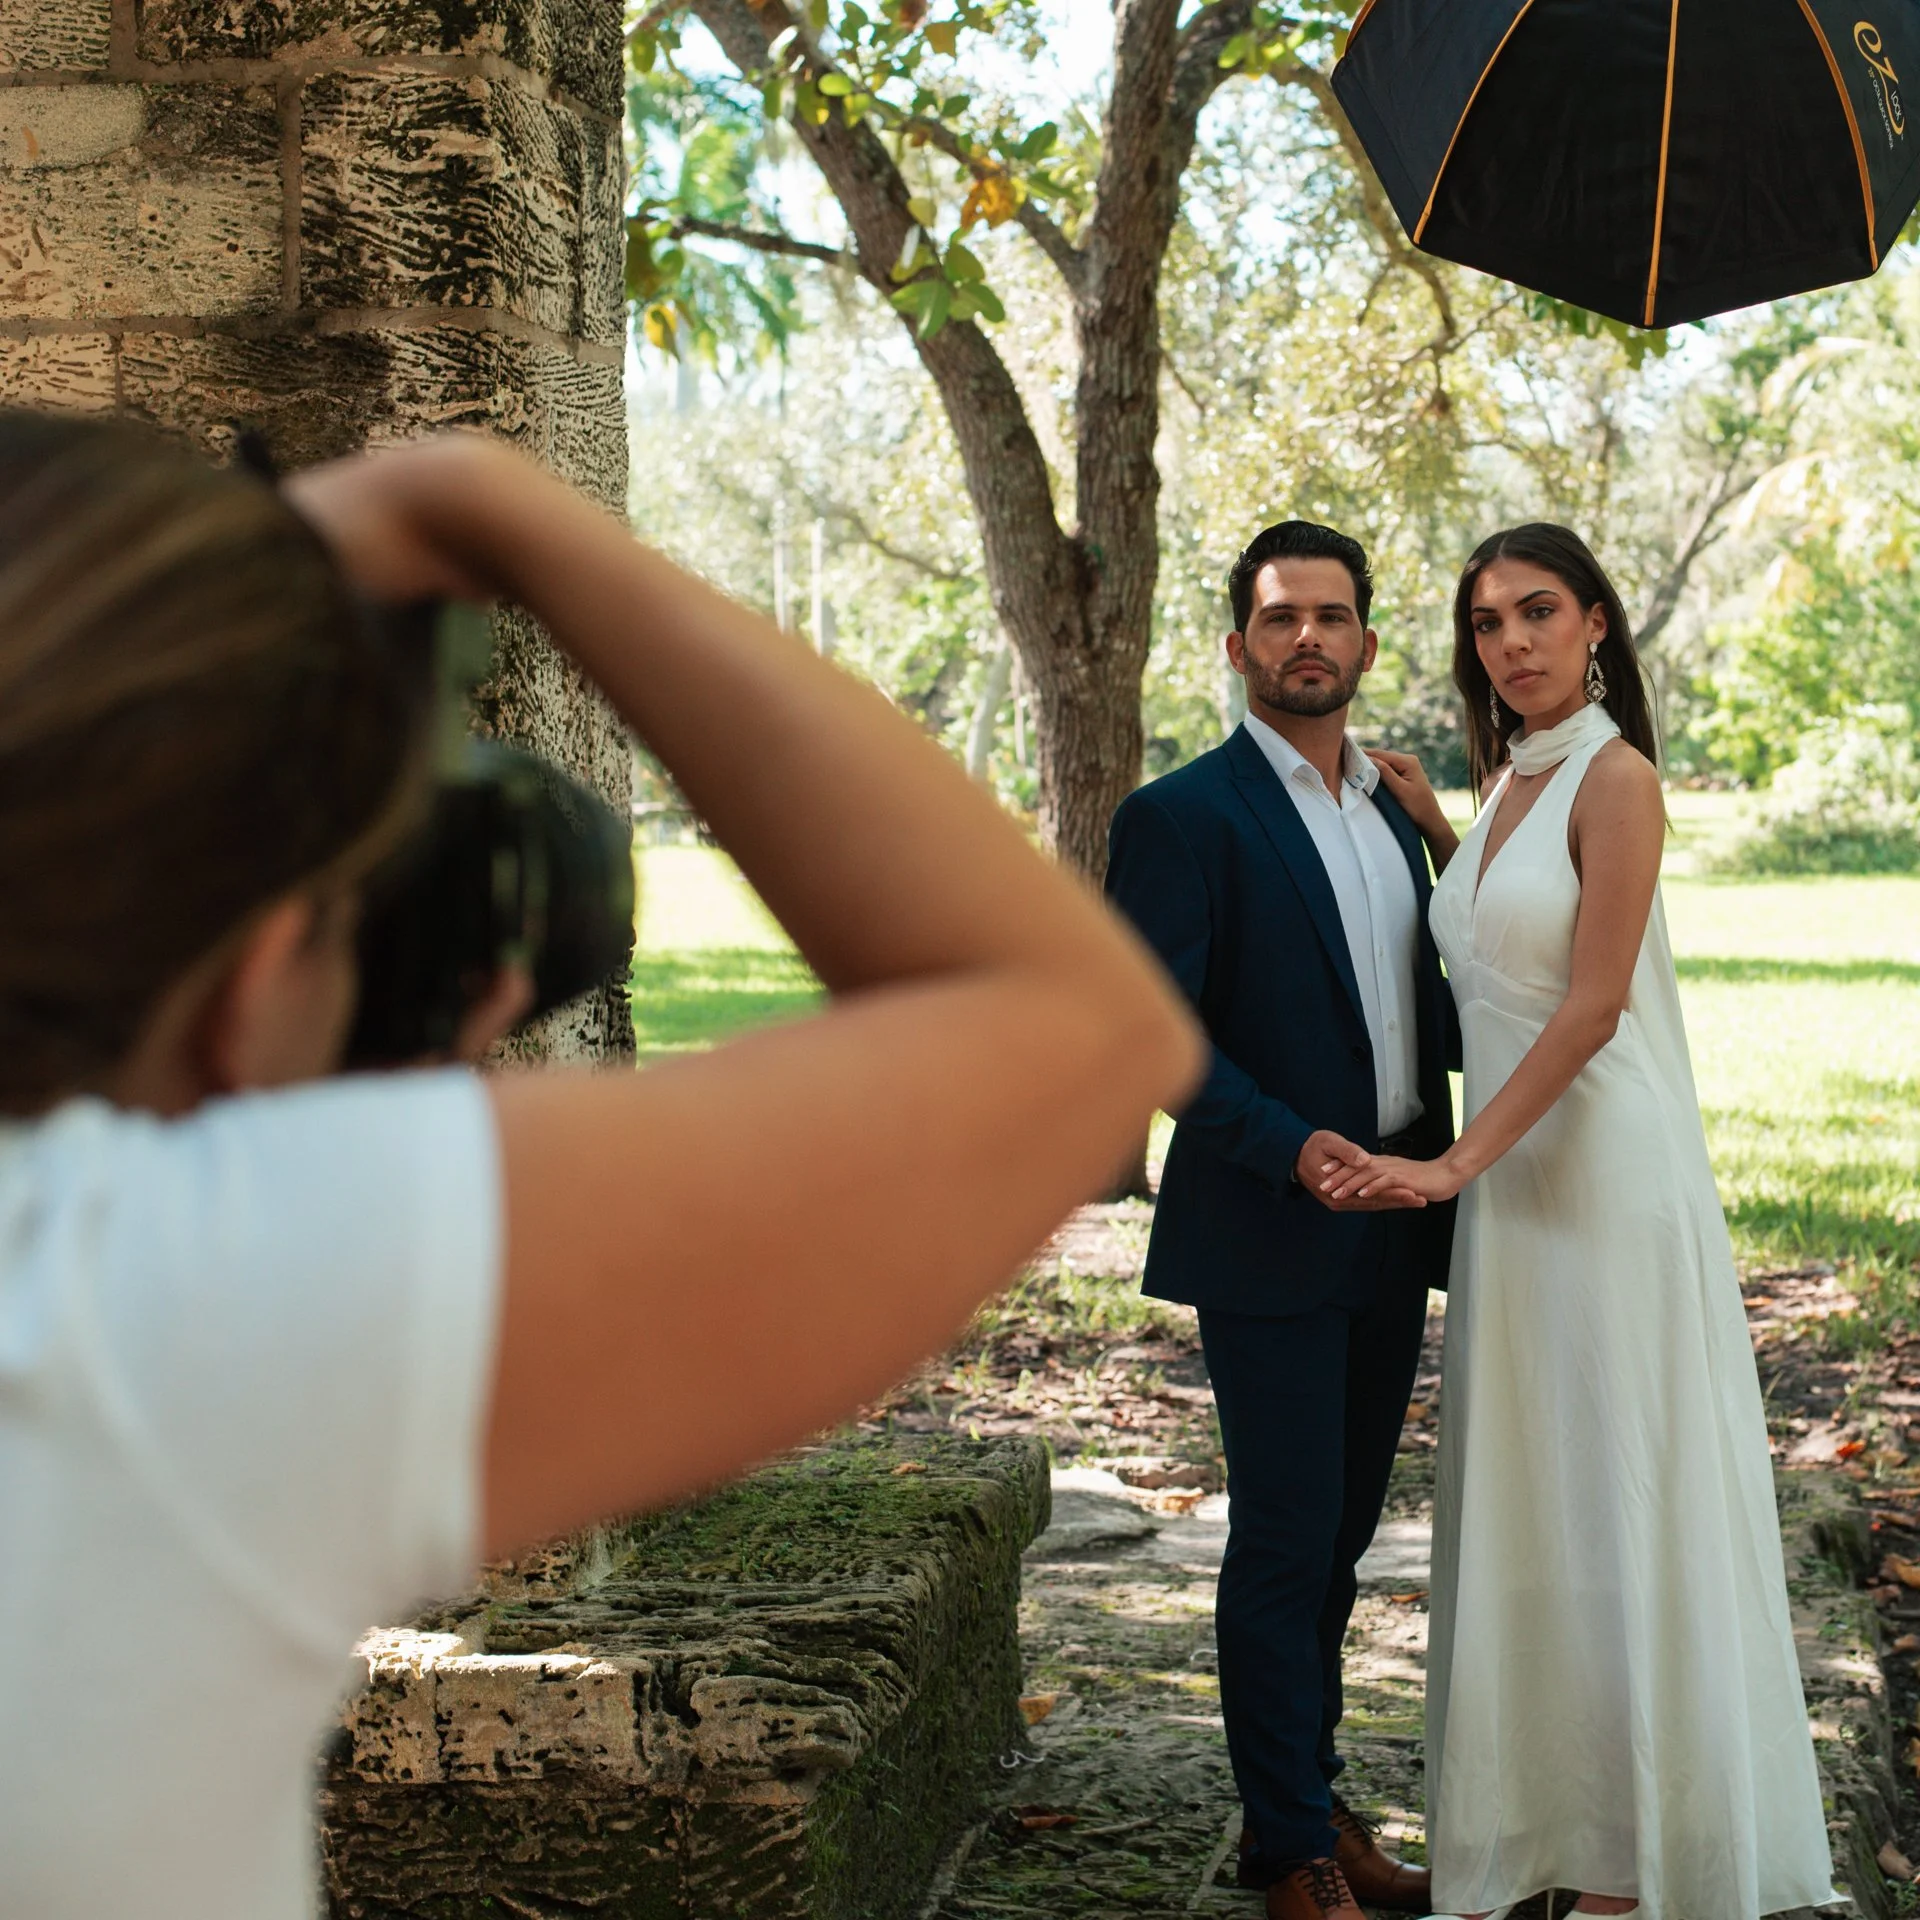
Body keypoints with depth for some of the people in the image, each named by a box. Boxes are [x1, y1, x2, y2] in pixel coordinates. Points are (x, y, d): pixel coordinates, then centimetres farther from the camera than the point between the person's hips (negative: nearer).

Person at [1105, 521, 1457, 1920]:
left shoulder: (1392, 810, 14)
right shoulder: (1185, 817, -9)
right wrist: (1291, 1146, -24)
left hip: (1391, 1229, 7)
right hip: (1271, 1236, -7)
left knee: (1340, 1532, 16)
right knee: (1283, 1544, 1)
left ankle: (1313, 1794, 30)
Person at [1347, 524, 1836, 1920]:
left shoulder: (1616, 779, -12)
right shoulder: (1507, 781, 12)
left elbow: (1592, 1005, -18)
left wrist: (1457, 1163, -19)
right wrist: (1430, 823, 16)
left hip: (1606, 1178, -8)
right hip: (1512, 1177, 8)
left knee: (1617, 1500, 1)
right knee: (1523, 1503, 13)